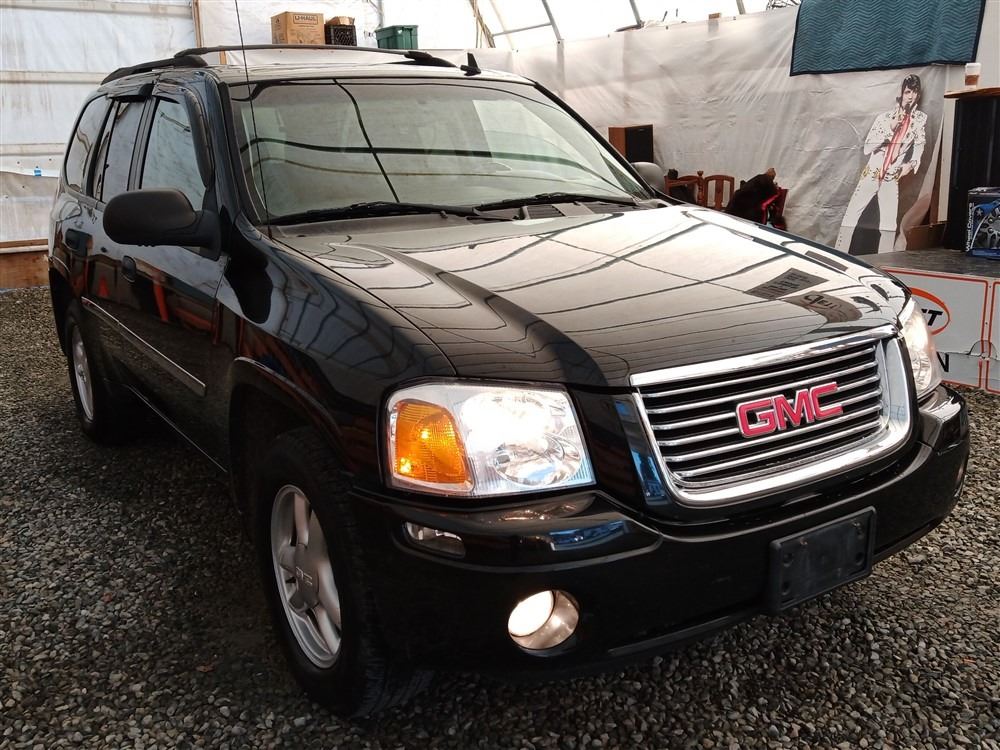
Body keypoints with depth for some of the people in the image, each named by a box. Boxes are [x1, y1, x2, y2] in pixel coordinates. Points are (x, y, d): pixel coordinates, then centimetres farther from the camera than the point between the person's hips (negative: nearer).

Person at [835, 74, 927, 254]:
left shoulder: (920, 119, 0)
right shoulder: (885, 117, -5)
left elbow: (919, 145, 11)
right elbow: (867, 148, -9)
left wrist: (912, 164, -7)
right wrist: (890, 130, -18)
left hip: (892, 178, 2)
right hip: (871, 173, -1)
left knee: (889, 222, -2)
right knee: (851, 214, -5)